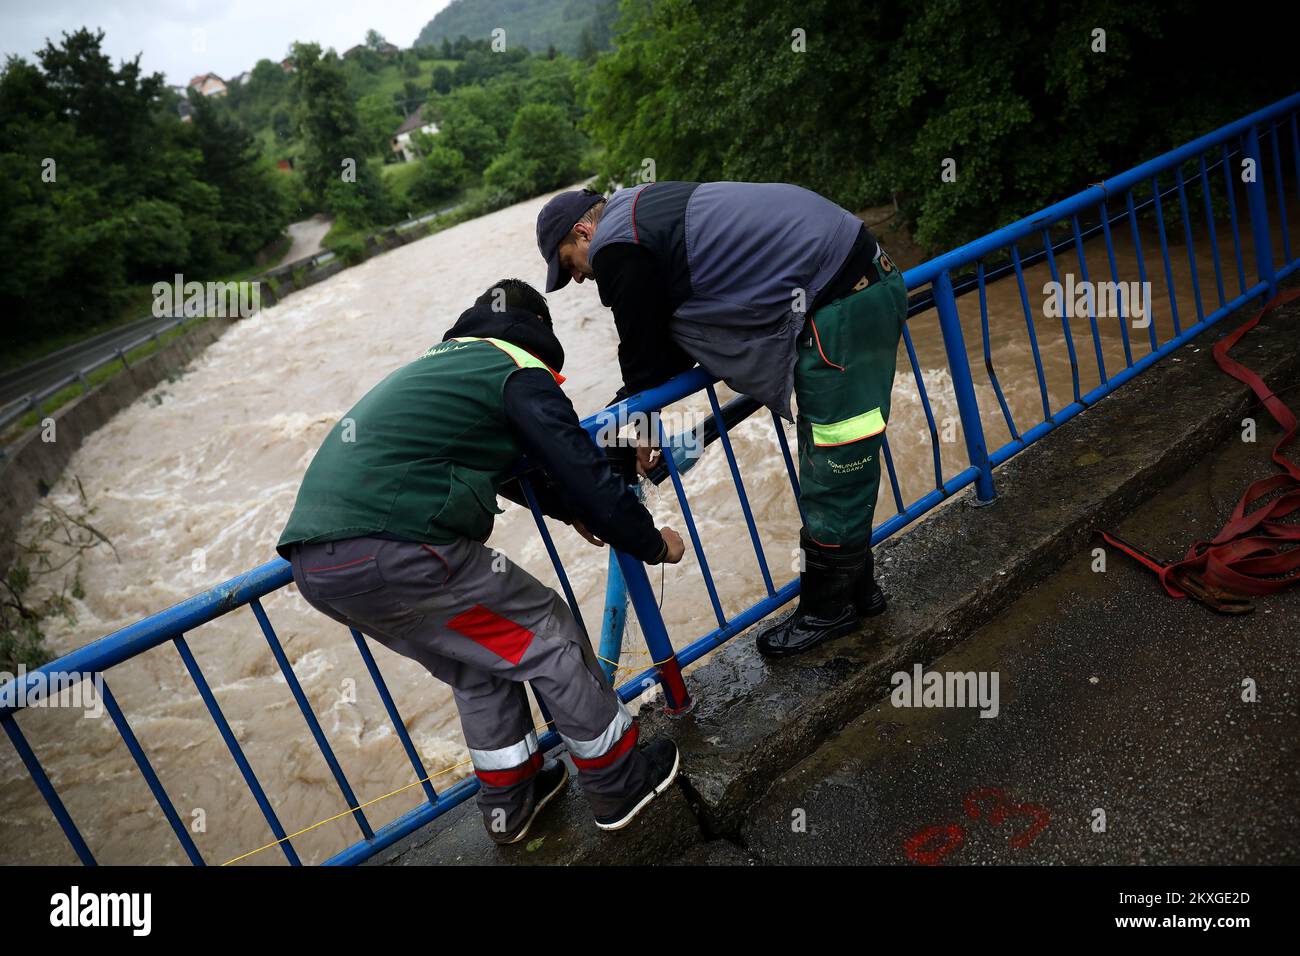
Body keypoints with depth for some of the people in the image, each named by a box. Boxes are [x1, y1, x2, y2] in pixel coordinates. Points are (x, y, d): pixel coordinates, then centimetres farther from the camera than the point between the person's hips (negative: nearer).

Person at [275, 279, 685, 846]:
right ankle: (619, 783, 22)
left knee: (480, 664, 25)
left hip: (314, 561, 9)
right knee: (547, 636, 9)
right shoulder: (520, 373, 2)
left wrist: (572, 510, 47)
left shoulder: (444, 362, 29)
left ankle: (510, 803, 37)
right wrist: (652, 542, 14)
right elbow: (583, 470, -2)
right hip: (389, 553, -9)